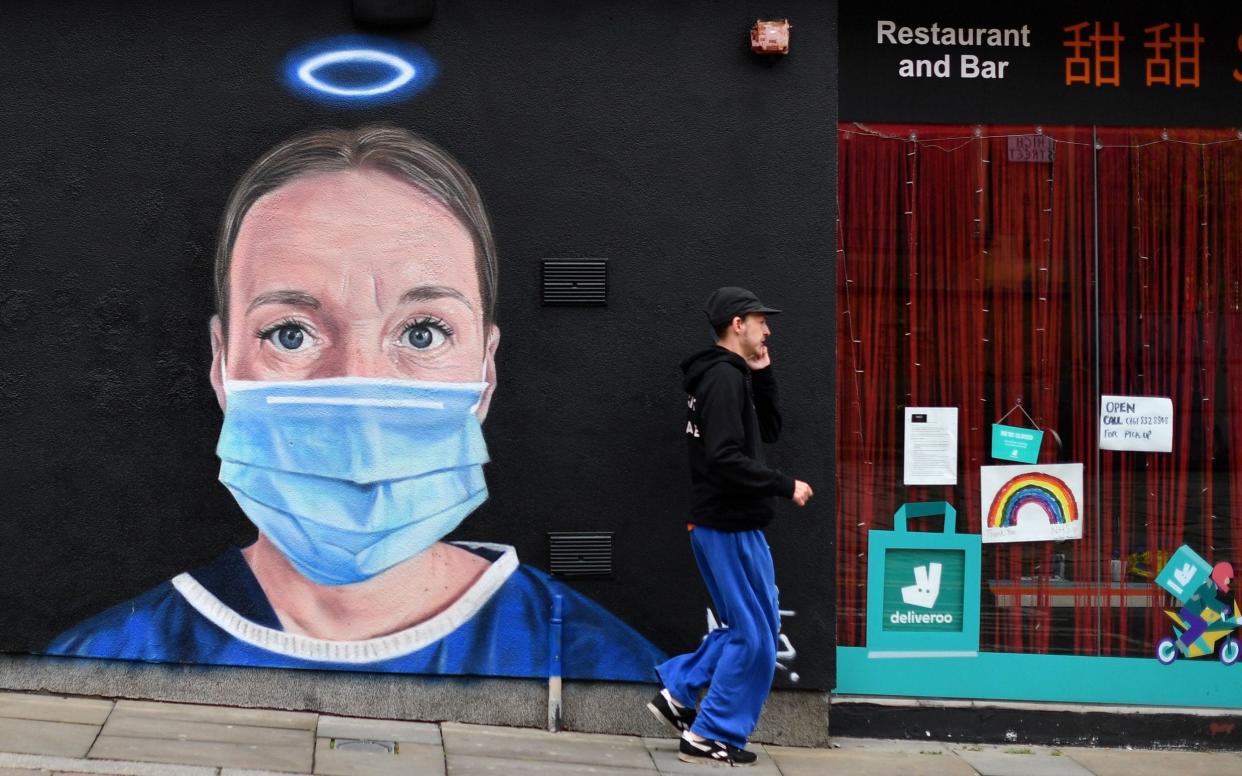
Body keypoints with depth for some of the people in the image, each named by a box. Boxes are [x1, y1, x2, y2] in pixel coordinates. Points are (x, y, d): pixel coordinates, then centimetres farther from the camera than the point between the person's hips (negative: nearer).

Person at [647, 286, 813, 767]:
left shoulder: (728, 376, 14)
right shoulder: (725, 377, -18)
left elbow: (769, 432, 19)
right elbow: (725, 459, -26)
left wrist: (763, 376, 8)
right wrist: (785, 487, -19)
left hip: (722, 521, 10)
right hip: (730, 524, -10)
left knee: (751, 625, 19)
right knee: (755, 635, -1)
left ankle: (678, 691, 20)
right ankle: (711, 737, 5)